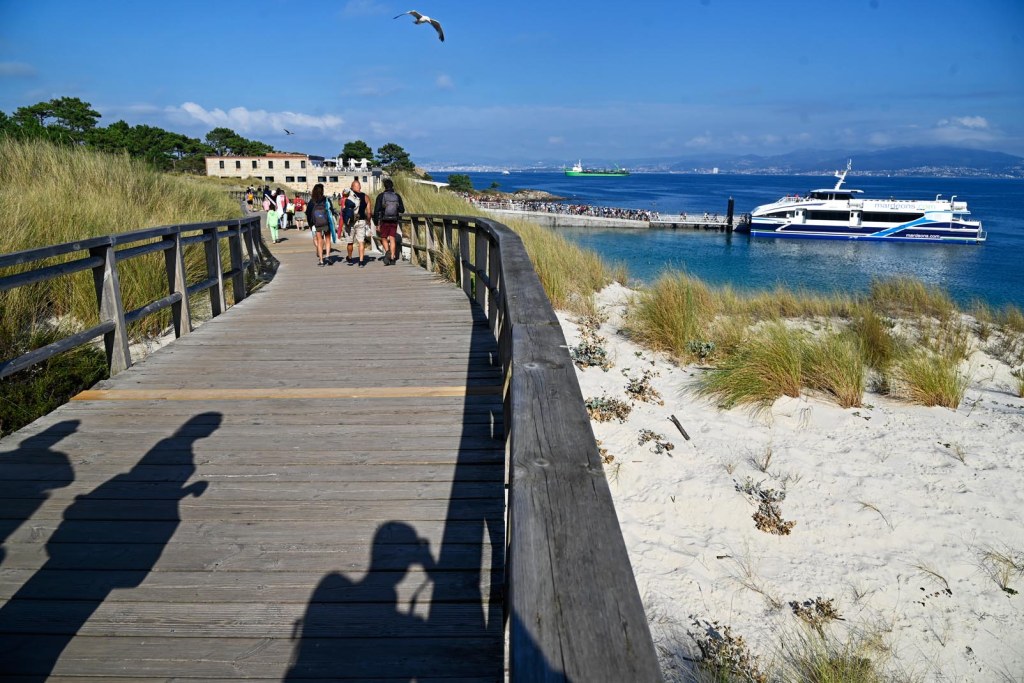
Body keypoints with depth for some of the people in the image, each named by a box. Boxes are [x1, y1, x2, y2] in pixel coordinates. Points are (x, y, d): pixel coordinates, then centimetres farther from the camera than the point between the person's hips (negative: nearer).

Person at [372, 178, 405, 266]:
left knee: (384, 238, 10)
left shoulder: (381, 196, -4)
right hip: (394, 221, 2)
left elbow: (376, 210, -5)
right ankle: (392, 258, 2)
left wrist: (376, 223, 0)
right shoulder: (397, 196, 2)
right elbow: (402, 210, 4)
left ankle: (387, 252, -17)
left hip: (384, 221, -2)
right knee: (392, 239, 7)